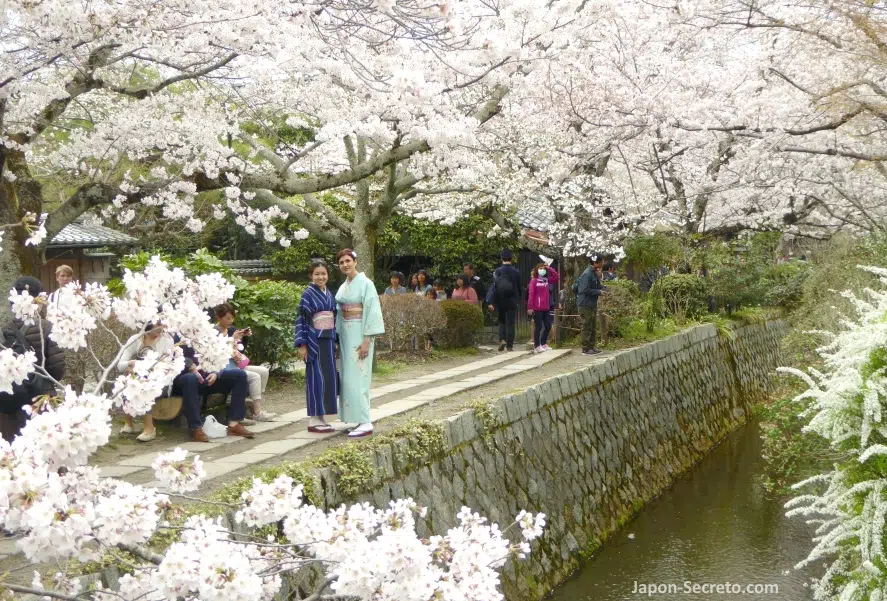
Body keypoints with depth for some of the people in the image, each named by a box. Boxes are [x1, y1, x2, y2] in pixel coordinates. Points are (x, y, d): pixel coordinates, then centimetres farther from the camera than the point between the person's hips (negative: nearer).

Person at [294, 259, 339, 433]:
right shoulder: (308, 294, -7)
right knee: (316, 378, -5)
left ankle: (321, 417, 14)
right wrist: (302, 344, -15)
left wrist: (335, 341, 15)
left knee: (328, 377, 7)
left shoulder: (329, 294, 12)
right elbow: (301, 320, -10)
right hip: (314, 341, -7)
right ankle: (314, 420, 0)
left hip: (328, 341, 7)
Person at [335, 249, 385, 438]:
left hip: (359, 334, -8)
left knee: (356, 377, -12)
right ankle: (359, 419, 13)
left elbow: (372, 311, -15)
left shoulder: (365, 283, -9)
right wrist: (338, 340, 12)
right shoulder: (343, 287, 13)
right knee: (349, 377, 7)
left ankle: (365, 423, -11)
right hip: (345, 334, 8)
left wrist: (367, 340, -20)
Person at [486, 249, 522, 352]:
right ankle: (510, 345, 3)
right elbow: (519, 288, 5)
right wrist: (518, 300, 18)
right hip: (512, 302, 0)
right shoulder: (516, 272, -2)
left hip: (500, 301, 0)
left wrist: (490, 302, -12)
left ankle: (502, 339, -4)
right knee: (510, 323, 4)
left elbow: (494, 286, -11)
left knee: (501, 321, 16)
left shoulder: (497, 271, -7)